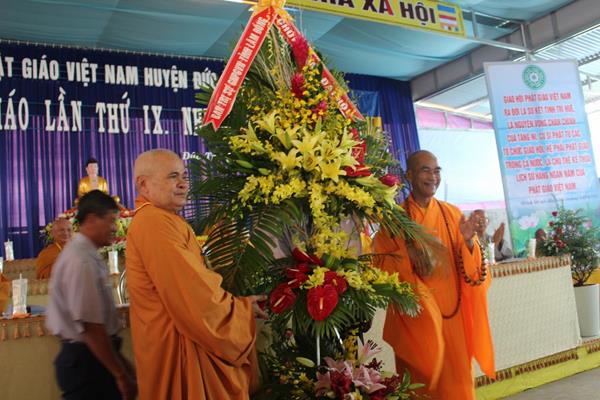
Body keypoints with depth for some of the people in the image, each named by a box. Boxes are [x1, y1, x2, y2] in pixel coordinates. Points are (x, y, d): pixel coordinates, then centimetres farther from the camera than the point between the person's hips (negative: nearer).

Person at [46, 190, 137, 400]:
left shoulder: (85, 254, 9)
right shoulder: (82, 261, -22)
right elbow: (91, 327, -25)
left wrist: (118, 361, 19)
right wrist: (121, 375, -19)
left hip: (88, 357, 9)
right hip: (87, 361, -9)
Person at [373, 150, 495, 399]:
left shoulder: (452, 214, 7)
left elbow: (470, 266, 6)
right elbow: (381, 266, -5)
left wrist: (468, 241, -13)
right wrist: (407, 253, -20)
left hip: (451, 312, 3)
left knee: (455, 380, 6)